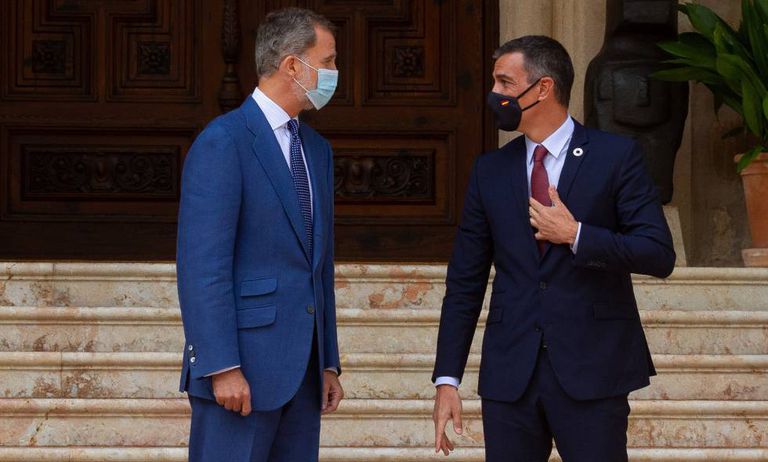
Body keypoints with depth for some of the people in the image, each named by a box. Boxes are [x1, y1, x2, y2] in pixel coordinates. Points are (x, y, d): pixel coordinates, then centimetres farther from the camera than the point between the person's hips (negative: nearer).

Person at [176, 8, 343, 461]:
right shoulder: (222, 142, -9)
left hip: (301, 371, 8)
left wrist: (328, 363, 18)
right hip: (241, 369, -8)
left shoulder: (316, 148, 18)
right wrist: (222, 368, -20)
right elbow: (202, 265, -15)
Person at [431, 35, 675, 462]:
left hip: (591, 368, -3)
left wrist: (576, 235, -15)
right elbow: (465, 282, 9)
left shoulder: (615, 156, -1)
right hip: (509, 374, 3)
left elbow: (659, 255, -6)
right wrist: (447, 378, 3)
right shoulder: (489, 171, 10)